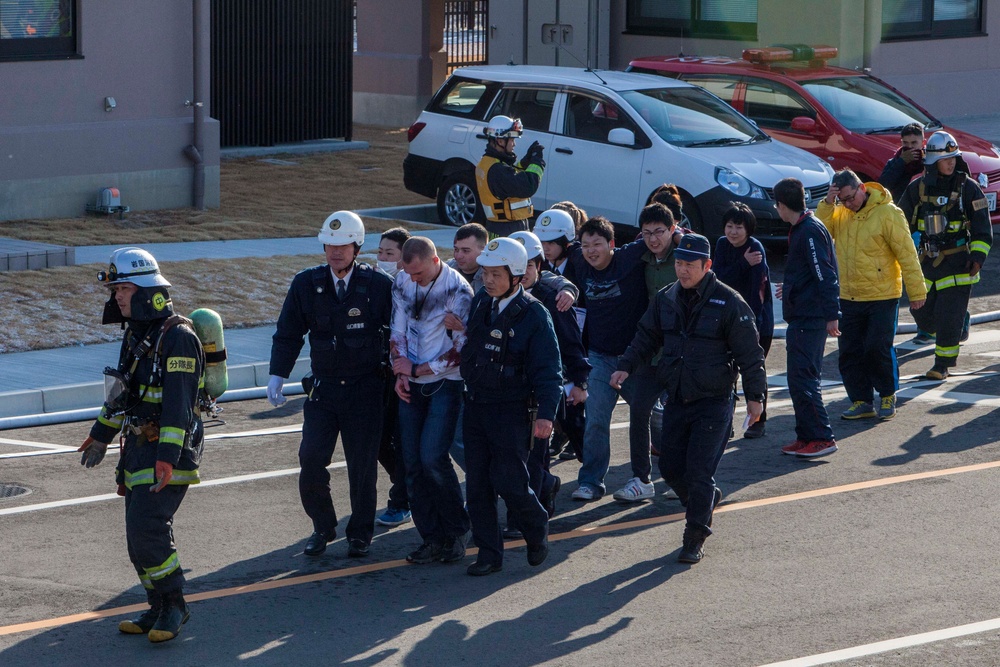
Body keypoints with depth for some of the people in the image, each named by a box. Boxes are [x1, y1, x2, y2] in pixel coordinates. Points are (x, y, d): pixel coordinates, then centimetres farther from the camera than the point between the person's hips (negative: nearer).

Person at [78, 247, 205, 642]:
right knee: (140, 535, 9)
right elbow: (123, 390, 25)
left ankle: (173, 605, -3)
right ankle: (160, 609, 19)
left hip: (170, 448, -9)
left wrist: (167, 460, -29)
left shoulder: (177, 338, -17)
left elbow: (178, 405, -24)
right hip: (139, 447, 9)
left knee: (146, 528, -16)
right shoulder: (136, 335, 12)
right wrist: (100, 436, 33)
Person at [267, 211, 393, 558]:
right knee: (311, 459, -6)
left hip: (365, 389, -2)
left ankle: (360, 533, 18)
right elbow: (288, 333, 9)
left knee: (362, 465, 2)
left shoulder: (378, 285, -5)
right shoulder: (306, 284, 1)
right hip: (323, 387, 2)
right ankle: (322, 527, 14)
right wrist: (277, 375, 1)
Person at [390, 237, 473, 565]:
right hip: (411, 385, 6)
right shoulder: (402, 282, 4)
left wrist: (417, 369, -10)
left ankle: (455, 532, 1)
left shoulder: (457, 290, -14)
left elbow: (462, 348, -12)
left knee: (433, 457, -16)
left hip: (445, 383, -6)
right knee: (413, 463, 1)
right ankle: (432, 537, 9)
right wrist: (400, 371, -4)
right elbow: (398, 331, 12)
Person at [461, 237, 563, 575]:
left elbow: (548, 370, -13)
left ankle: (537, 532, 20)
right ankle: (489, 553, 13)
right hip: (475, 405, 6)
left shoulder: (533, 315, -12)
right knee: (478, 483, 5)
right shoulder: (480, 303, 6)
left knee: (510, 482, -7)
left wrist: (546, 414, -20)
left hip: (512, 411, -6)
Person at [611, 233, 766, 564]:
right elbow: (646, 338, 16)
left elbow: (749, 352, -8)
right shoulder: (665, 299, 5)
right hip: (676, 398, 6)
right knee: (671, 466, 7)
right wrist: (626, 366, 0)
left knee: (699, 471, -8)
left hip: (714, 402, -6)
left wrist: (754, 396, -8)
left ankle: (695, 539, 2)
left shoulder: (728, 302, -11)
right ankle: (707, 499, 36)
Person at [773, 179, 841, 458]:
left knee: (803, 379, -11)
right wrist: (790, 289, 41)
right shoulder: (801, 229, 15)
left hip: (809, 319, -10)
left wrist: (831, 315, -24)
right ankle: (806, 436, 17)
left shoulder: (810, 231, -16)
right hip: (803, 317, 10)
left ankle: (822, 437, -10)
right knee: (799, 379, 12)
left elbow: (825, 276, -21)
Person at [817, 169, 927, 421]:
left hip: (882, 297, -5)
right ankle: (861, 401, 15)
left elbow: (906, 253, -10)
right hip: (848, 297, 6)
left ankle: (888, 397, 13)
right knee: (850, 352, 5)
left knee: (878, 348, -6)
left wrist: (916, 291, -11)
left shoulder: (888, 213, -11)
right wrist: (827, 203, -13)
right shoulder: (839, 214, 6)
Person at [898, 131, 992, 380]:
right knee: (922, 311, 7)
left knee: (949, 316, -8)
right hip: (927, 261, 4)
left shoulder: (967, 187, -5)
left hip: (957, 263, -4)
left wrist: (978, 256, -12)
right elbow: (902, 222, 14)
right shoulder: (918, 188, 3)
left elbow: (983, 227, -3)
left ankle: (943, 364, 4)